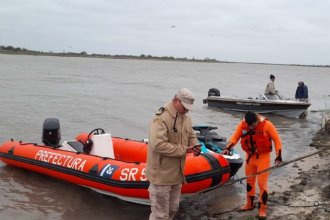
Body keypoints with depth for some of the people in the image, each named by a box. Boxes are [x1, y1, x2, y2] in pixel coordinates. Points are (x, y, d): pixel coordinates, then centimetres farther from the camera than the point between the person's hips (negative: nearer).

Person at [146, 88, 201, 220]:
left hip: (176, 173, 9)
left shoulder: (186, 118, 6)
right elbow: (158, 144, -31)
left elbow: (191, 136, 19)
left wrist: (195, 146, -5)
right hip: (161, 174, -8)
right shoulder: (161, 118, -22)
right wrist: (183, 150, -25)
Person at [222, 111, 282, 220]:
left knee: (262, 183, -4)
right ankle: (250, 203, 32)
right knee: (249, 180, 15)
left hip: (263, 157, -4)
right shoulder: (242, 124, -9)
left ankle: (262, 208, 8)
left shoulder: (266, 124, -18)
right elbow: (235, 137, -1)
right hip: (250, 156, 4)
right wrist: (228, 148, -14)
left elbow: (276, 139, -11)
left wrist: (278, 156, -13)